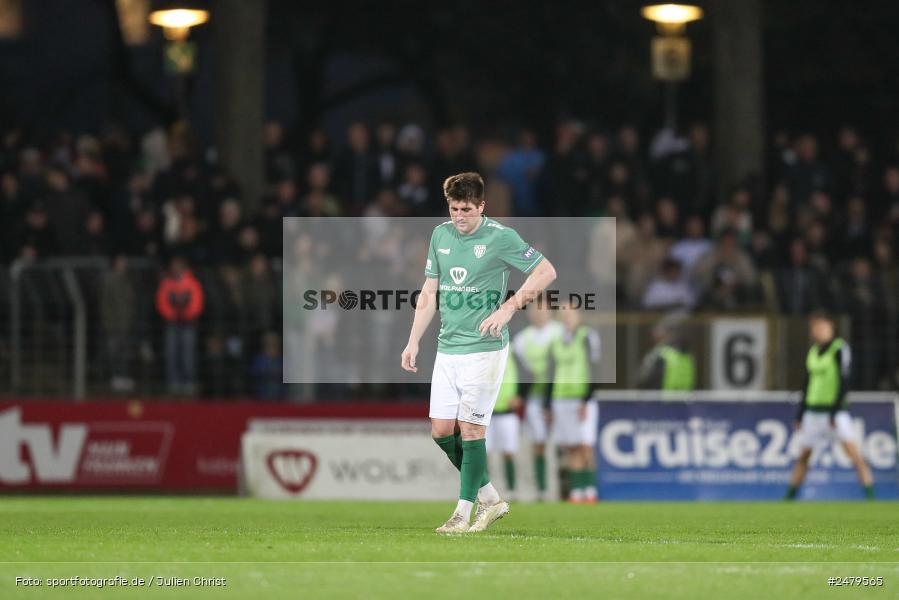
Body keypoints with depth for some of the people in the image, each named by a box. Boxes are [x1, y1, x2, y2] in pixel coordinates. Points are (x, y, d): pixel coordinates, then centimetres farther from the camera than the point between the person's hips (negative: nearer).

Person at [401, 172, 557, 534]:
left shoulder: (500, 238, -9)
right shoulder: (440, 235, 9)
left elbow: (546, 272, -7)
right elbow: (429, 292, 16)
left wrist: (509, 307, -16)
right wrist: (413, 341, 12)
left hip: (484, 350, -6)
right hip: (447, 348, 6)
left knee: (471, 429, -6)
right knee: (441, 430, 3)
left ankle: (464, 513, 1)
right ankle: (490, 498, 18)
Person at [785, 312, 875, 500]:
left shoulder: (840, 349, -7)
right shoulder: (813, 352, 13)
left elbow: (844, 383, -12)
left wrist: (835, 411, -18)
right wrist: (800, 414, 18)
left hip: (835, 412, -6)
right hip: (812, 411, 6)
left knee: (854, 453, -15)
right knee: (803, 456, 10)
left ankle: (870, 494, -17)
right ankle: (789, 497, 19)